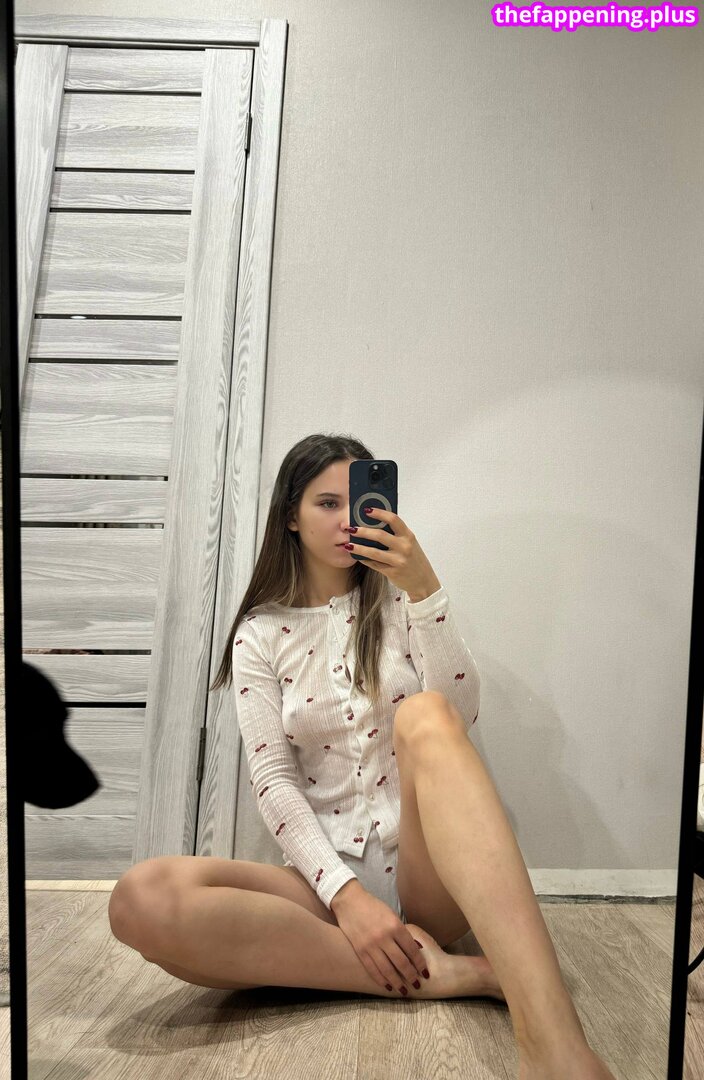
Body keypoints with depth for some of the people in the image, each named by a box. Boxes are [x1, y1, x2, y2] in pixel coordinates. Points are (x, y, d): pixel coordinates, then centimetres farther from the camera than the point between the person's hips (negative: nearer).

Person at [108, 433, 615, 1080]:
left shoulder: (399, 600, 8)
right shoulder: (260, 634, 6)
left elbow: (461, 714, -8)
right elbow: (274, 781, -3)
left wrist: (425, 590, -19)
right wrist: (345, 894, -17)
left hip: (427, 866, 0)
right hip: (330, 870, 1)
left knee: (425, 715, -32)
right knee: (143, 897, -28)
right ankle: (439, 972, -23)